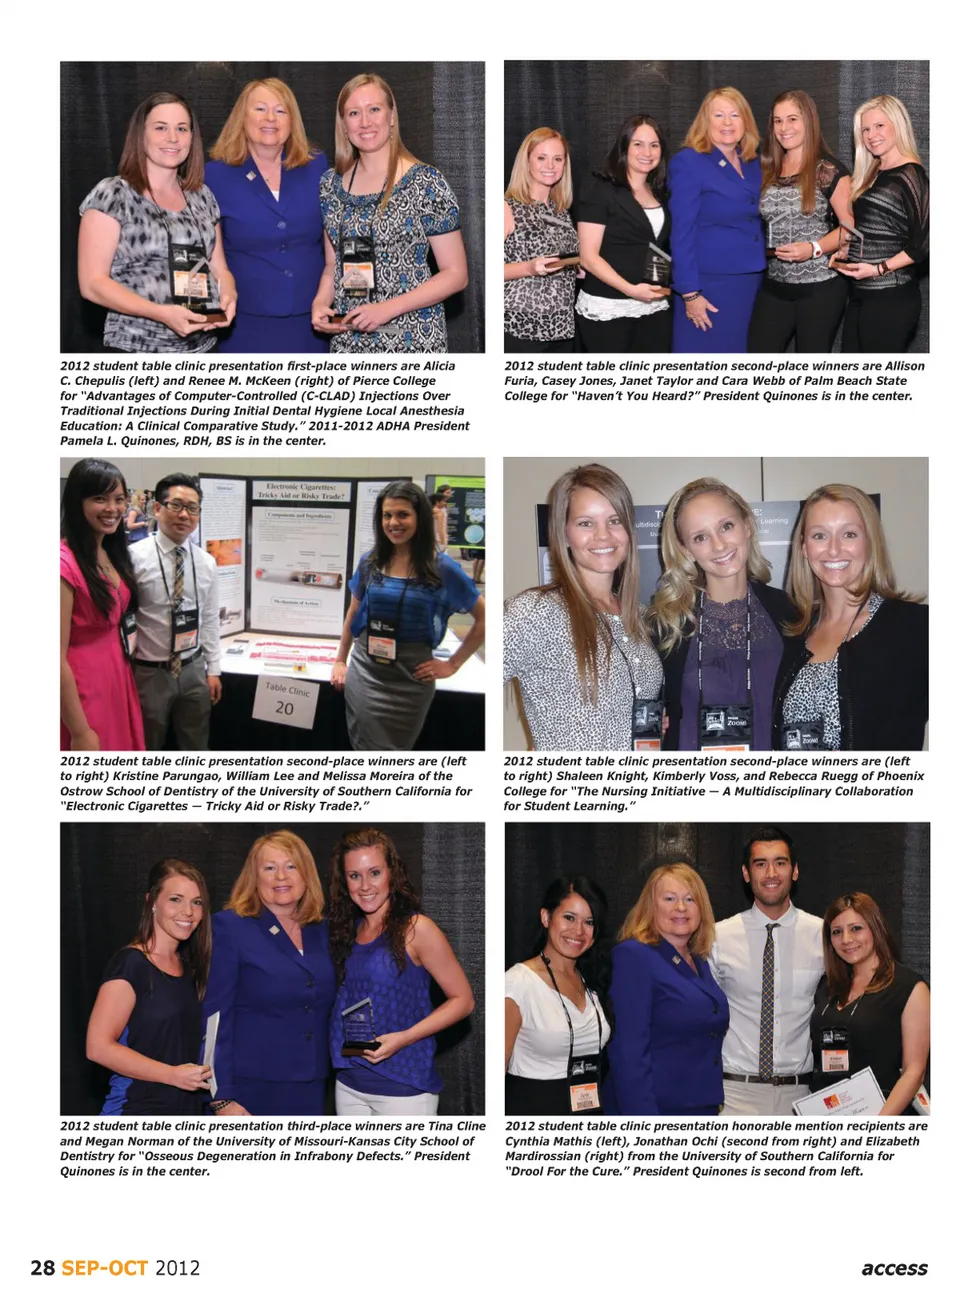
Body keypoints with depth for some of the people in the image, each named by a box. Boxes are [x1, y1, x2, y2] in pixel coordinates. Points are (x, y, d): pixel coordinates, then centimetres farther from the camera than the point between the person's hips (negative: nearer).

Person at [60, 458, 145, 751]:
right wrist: (80, 733, -20)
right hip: (81, 690, -8)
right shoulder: (65, 563, -19)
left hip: (119, 681, 8)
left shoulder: (112, 554, 9)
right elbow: (58, 659, -21)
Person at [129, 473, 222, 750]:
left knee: (196, 748, 14)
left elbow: (210, 619, 9)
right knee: (149, 748, 10)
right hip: (149, 673, -4)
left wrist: (213, 669, 8)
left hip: (193, 671, 4)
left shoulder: (206, 562, 3)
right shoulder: (135, 557, -13)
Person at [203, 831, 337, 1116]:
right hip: (251, 1090, -4)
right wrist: (221, 1098, -13)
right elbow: (214, 1017, -8)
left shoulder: (322, 932, 10)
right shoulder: (230, 927, -4)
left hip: (311, 1091, 5)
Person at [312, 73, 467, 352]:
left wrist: (388, 308, -18)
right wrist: (321, 302, -5)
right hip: (347, 339, 4)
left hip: (411, 340, -4)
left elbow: (456, 274, -9)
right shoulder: (331, 184, 6)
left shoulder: (426, 182, -9)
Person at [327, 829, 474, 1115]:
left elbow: (462, 1000, -8)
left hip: (403, 1085, -6)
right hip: (349, 1083, 6)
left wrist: (404, 1038, -18)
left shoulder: (415, 929, -10)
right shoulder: (349, 930, 9)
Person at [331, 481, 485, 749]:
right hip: (365, 670, 3)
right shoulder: (369, 562, 2)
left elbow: (484, 618, -2)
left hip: (411, 677, -2)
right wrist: (340, 660, 17)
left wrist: (452, 664, -3)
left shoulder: (441, 568, -8)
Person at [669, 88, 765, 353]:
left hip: (752, 283, 7)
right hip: (710, 285, -7)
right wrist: (690, 292, -17)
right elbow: (682, 233, -13)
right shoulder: (688, 162, -9)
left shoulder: (753, 164, 11)